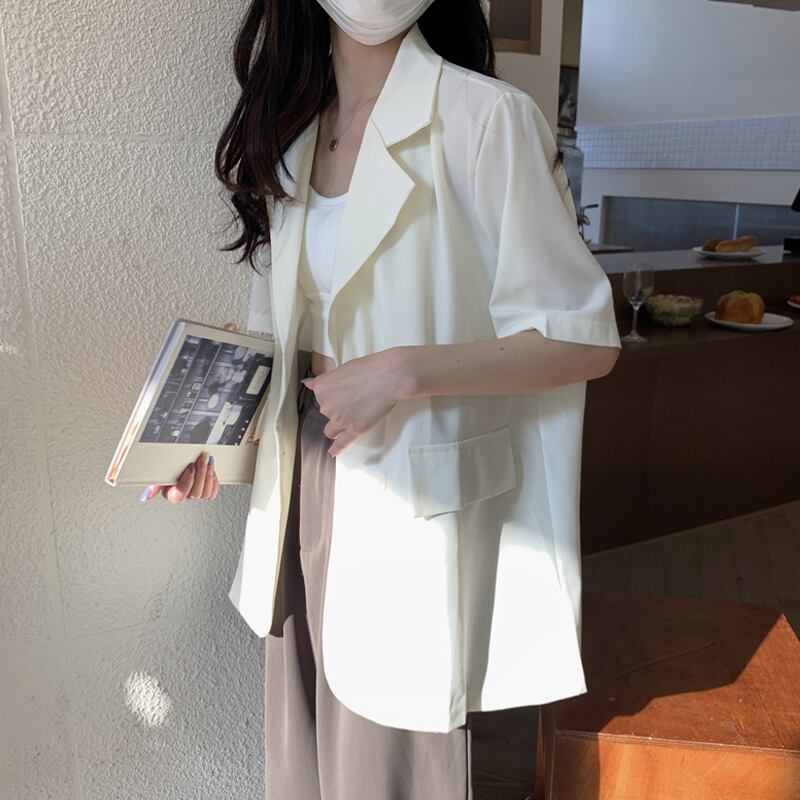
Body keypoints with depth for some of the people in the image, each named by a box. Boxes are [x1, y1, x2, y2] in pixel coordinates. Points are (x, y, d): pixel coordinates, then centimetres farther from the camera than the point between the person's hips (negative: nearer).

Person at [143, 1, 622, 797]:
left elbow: (586, 339, -14)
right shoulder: (294, 128, 9)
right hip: (305, 482, 6)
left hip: (416, 494, -6)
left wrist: (405, 371, -23)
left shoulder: (487, 117, -13)